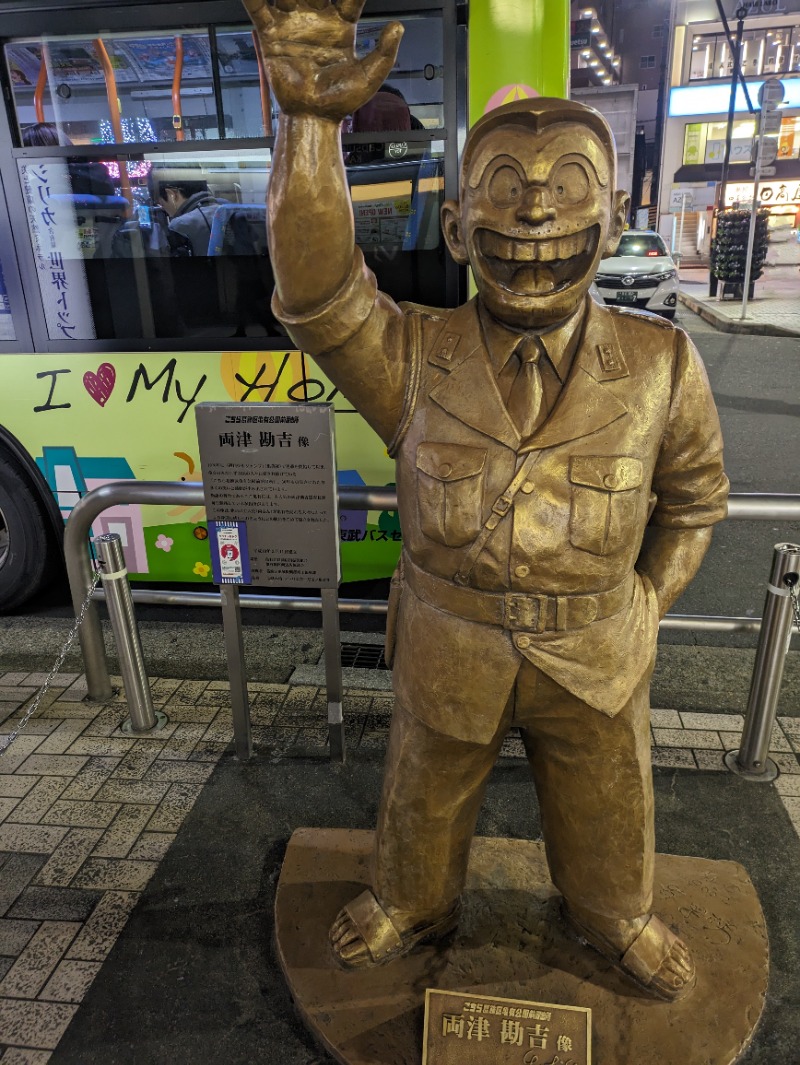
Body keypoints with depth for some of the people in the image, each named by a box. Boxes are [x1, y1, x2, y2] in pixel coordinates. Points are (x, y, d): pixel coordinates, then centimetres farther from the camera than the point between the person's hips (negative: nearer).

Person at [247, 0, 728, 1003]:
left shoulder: (660, 364, -12)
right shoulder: (416, 357, -14)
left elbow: (693, 495, 3)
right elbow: (317, 292, -32)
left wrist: (642, 609, 2)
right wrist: (309, 116, -42)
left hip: (593, 655, 1)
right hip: (448, 649, 0)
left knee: (605, 812, 24)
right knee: (424, 798, 24)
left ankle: (615, 918, 58)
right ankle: (411, 904, 56)